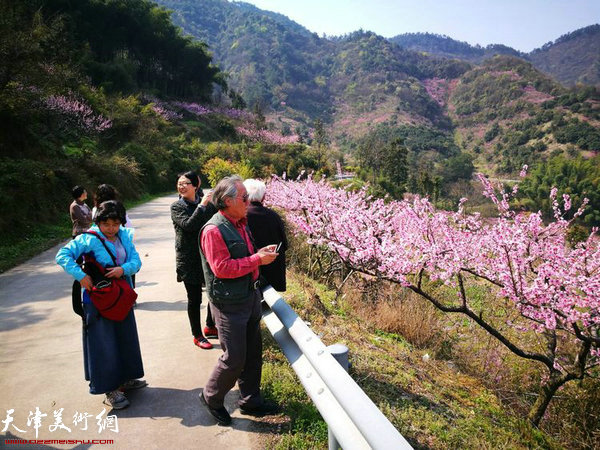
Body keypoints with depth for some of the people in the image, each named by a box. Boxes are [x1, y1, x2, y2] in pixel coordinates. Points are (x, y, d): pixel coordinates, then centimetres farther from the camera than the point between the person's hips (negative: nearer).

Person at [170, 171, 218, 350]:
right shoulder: (177, 207, -6)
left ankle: (210, 327, 36)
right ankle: (197, 336, 23)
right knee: (194, 299, 6)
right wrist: (202, 206, -21)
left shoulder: (207, 204, 3)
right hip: (189, 260, -4)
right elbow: (188, 225, -22)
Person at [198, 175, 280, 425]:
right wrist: (257, 260, -20)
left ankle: (250, 400, 34)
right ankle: (211, 397, 28)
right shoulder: (214, 230, -20)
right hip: (229, 304, -9)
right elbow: (222, 268, -24)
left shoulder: (240, 224, 9)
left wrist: (260, 253, 5)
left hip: (249, 297, 9)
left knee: (253, 352, 17)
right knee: (234, 358, 1)